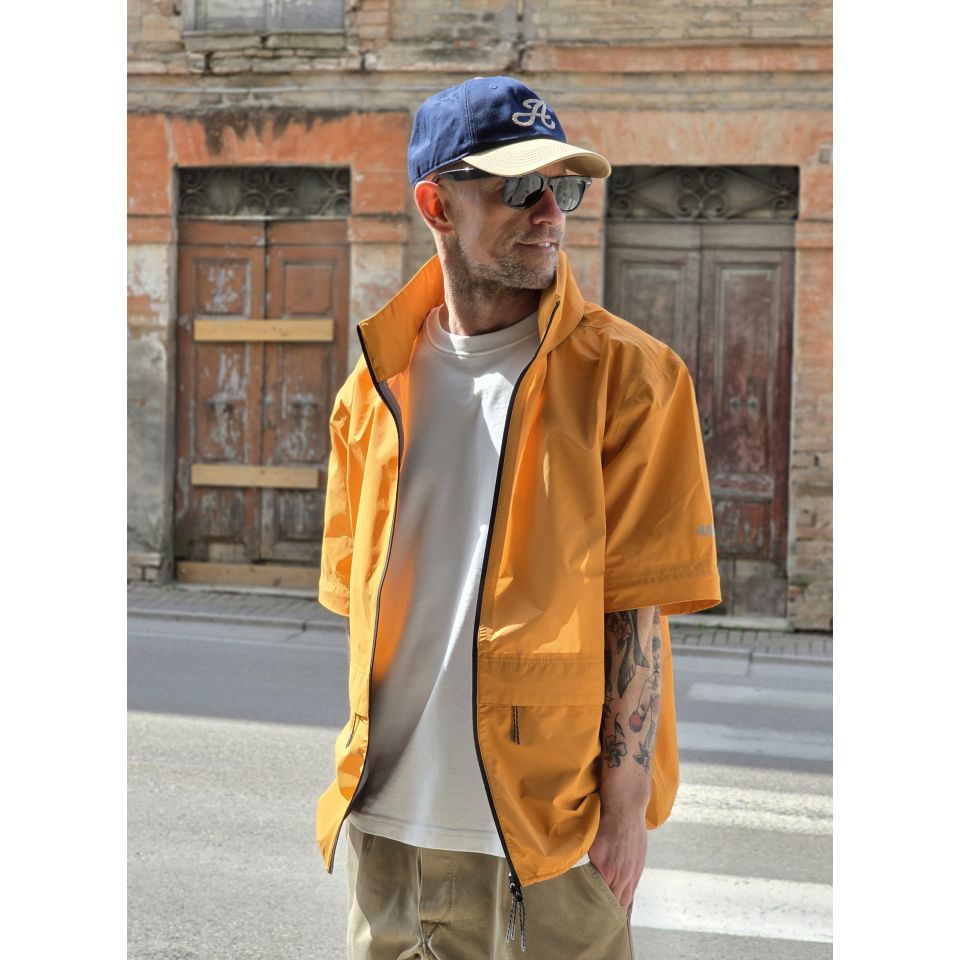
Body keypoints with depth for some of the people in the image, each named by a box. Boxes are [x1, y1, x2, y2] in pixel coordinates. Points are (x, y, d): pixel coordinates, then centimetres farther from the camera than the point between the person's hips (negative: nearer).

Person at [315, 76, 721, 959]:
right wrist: (372, 766, 10)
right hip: (391, 820, 4)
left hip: (556, 823, -4)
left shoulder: (629, 376, -7)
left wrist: (626, 803, -11)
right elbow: (358, 593, 13)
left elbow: (638, 604, -10)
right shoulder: (375, 387, 6)